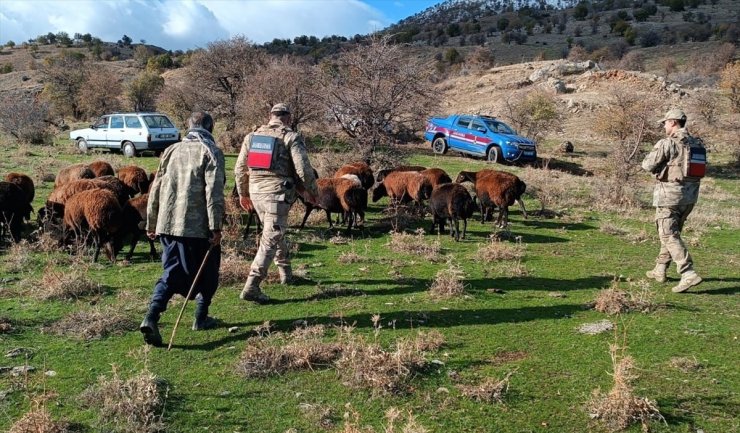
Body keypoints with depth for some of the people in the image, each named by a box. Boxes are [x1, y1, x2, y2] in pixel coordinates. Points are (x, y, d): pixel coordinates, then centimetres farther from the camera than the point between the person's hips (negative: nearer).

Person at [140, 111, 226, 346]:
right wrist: (216, 227, -12)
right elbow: (214, 193, -13)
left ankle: (151, 317, -11)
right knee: (207, 272, 15)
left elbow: (156, 189, 15)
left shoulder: (171, 150, 14)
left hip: (168, 224, 5)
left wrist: (151, 223, 22)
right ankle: (201, 318, 23)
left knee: (172, 272, 8)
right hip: (198, 225, -4)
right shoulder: (211, 152, -3)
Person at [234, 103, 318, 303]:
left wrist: (242, 193, 25)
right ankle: (251, 288, -9)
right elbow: (303, 168, -10)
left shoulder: (252, 136, 11)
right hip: (277, 193, -6)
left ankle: (286, 273, 38)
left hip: (256, 191, 6)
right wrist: (312, 191, 5)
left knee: (275, 232, 25)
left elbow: (240, 168, 14)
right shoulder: (291, 137, -5)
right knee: (270, 240, -4)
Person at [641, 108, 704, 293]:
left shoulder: (667, 143, -14)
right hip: (690, 195, 8)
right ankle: (660, 270, 27)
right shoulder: (697, 144, 9)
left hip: (670, 194, -8)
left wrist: (653, 155, 8)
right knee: (672, 232, 19)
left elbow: (648, 165, -13)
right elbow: (702, 167, 14)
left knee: (670, 236, -5)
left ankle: (689, 274, -15)